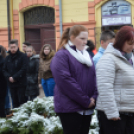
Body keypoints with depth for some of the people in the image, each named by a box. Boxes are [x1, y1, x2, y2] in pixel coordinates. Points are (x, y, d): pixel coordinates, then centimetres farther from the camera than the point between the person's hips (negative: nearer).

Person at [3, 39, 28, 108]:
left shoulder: (23, 56, -5)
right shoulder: (7, 58, 11)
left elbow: (24, 69, -12)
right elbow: (4, 70, 10)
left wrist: (14, 77, -15)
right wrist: (9, 77, -9)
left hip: (21, 84, -5)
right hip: (11, 84, 5)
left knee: (22, 102, -3)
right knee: (15, 102, 10)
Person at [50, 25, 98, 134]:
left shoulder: (87, 56, 15)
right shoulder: (62, 55, -9)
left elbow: (94, 77, 13)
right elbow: (65, 80, -18)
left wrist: (94, 97, -6)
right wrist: (86, 101, -16)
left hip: (87, 108, 7)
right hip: (70, 108, -7)